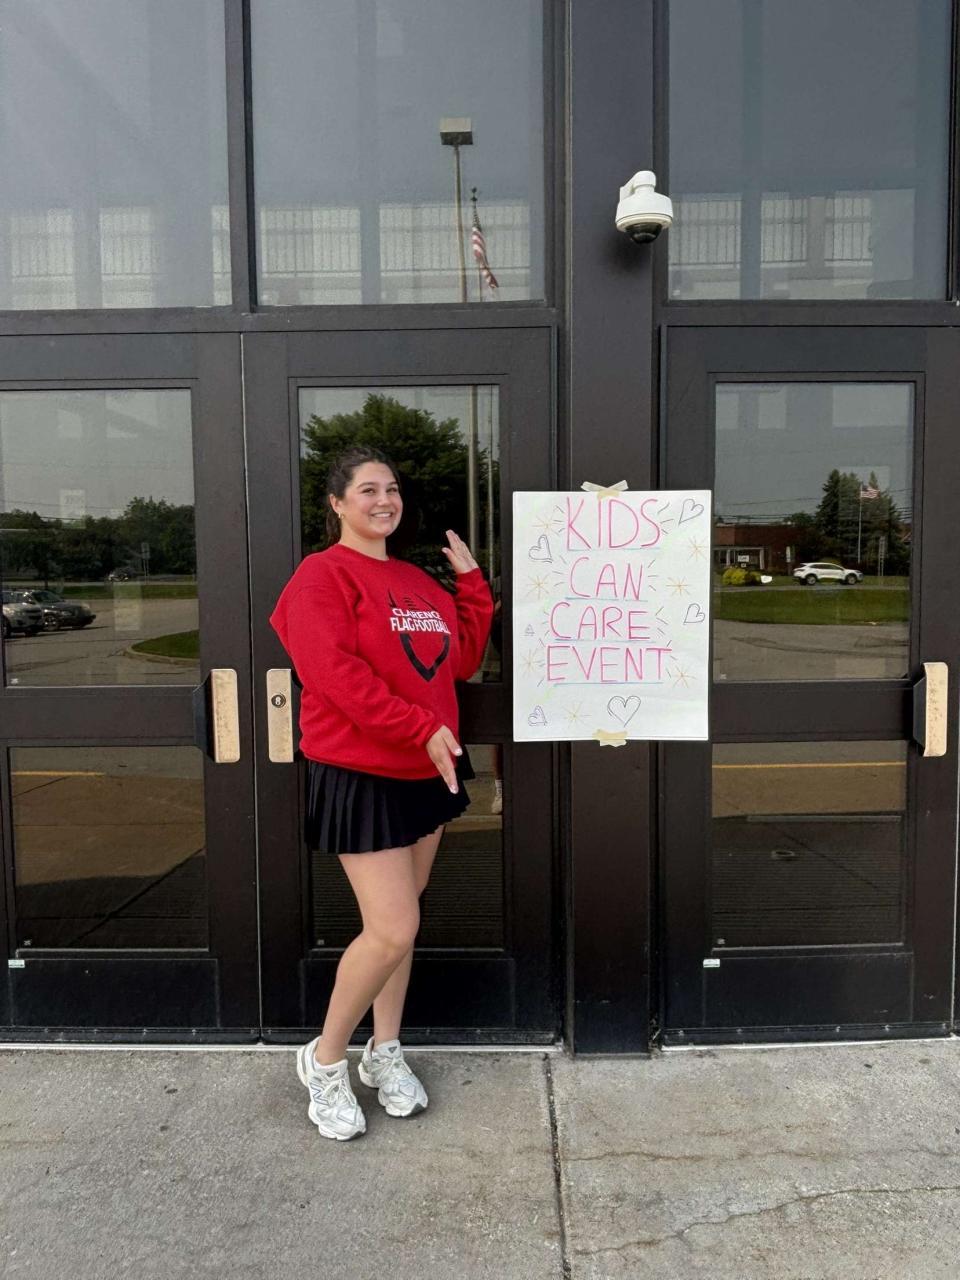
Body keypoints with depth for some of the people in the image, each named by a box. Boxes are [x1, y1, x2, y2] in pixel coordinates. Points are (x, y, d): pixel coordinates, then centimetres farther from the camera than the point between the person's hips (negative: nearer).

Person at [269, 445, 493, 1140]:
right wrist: (423, 727, -24)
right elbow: (335, 673, -22)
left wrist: (471, 581, 5)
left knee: (400, 921, 15)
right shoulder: (322, 575, -10)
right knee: (393, 931, -7)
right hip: (361, 777, -7)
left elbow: (462, 658, 11)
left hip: (427, 772, 7)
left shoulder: (418, 581, 13)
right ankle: (326, 1058, 18)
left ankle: (385, 1052, 34)